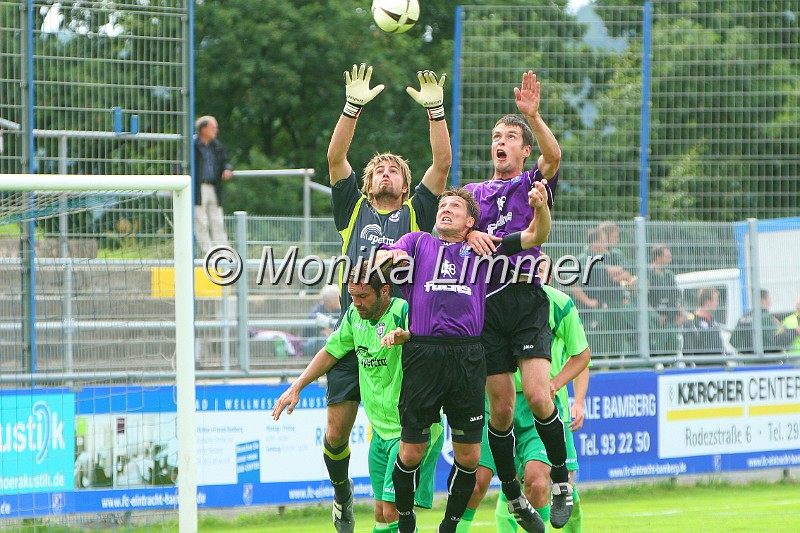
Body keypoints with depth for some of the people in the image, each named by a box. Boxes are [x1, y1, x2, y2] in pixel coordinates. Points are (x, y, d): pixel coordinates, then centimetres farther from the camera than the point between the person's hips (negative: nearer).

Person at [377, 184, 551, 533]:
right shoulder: (418, 243, 21)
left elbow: (536, 236, 15)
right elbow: (381, 257, 7)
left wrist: (541, 206, -5)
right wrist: (388, 255, -16)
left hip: (467, 356, 1)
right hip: (422, 354, -1)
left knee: (468, 455, 1)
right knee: (411, 452, -1)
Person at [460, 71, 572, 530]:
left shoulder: (533, 184, 12)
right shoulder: (474, 192, 22)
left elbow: (554, 155, -9)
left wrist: (533, 116, -24)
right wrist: (469, 232, -13)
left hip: (526, 299, -3)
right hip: (485, 301, 3)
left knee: (538, 396, -18)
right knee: (501, 407, 0)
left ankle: (562, 478, -1)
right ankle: (512, 493, 13)